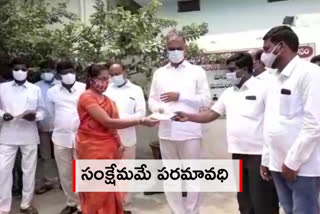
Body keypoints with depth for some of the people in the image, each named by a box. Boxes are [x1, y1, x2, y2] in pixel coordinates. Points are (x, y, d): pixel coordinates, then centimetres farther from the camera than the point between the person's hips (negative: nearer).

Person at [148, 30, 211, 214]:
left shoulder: (197, 71, 5)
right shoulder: (159, 73, 13)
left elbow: (207, 100, -1)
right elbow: (152, 99, 10)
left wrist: (180, 96, -10)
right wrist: (158, 108, -12)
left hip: (190, 132, -3)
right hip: (166, 132, 4)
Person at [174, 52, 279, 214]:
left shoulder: (262, 89, -8)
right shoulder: (228, 93, 13)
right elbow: (211, 114, 13)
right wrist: (188, 117, -1)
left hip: (259, 154, -6)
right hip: (238, 154, 7)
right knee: (244, 201, 18)